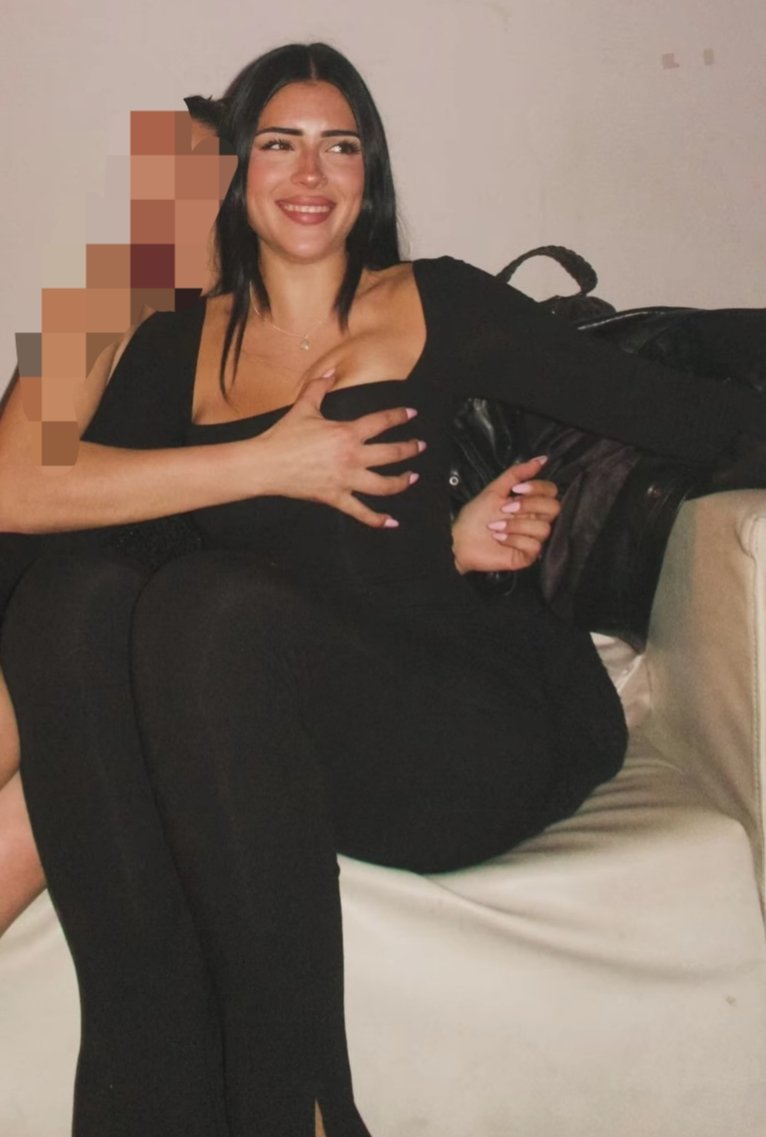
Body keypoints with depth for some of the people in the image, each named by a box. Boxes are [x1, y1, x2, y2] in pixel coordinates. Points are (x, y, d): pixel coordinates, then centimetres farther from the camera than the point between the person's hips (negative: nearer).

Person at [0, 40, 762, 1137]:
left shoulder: (439, 306, 12)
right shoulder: (179, 348, 15)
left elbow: (674, 411, 8)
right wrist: (271, 464, -8)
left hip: (466, 739, -2)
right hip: (247, 750, 2)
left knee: (215, 605, -30)